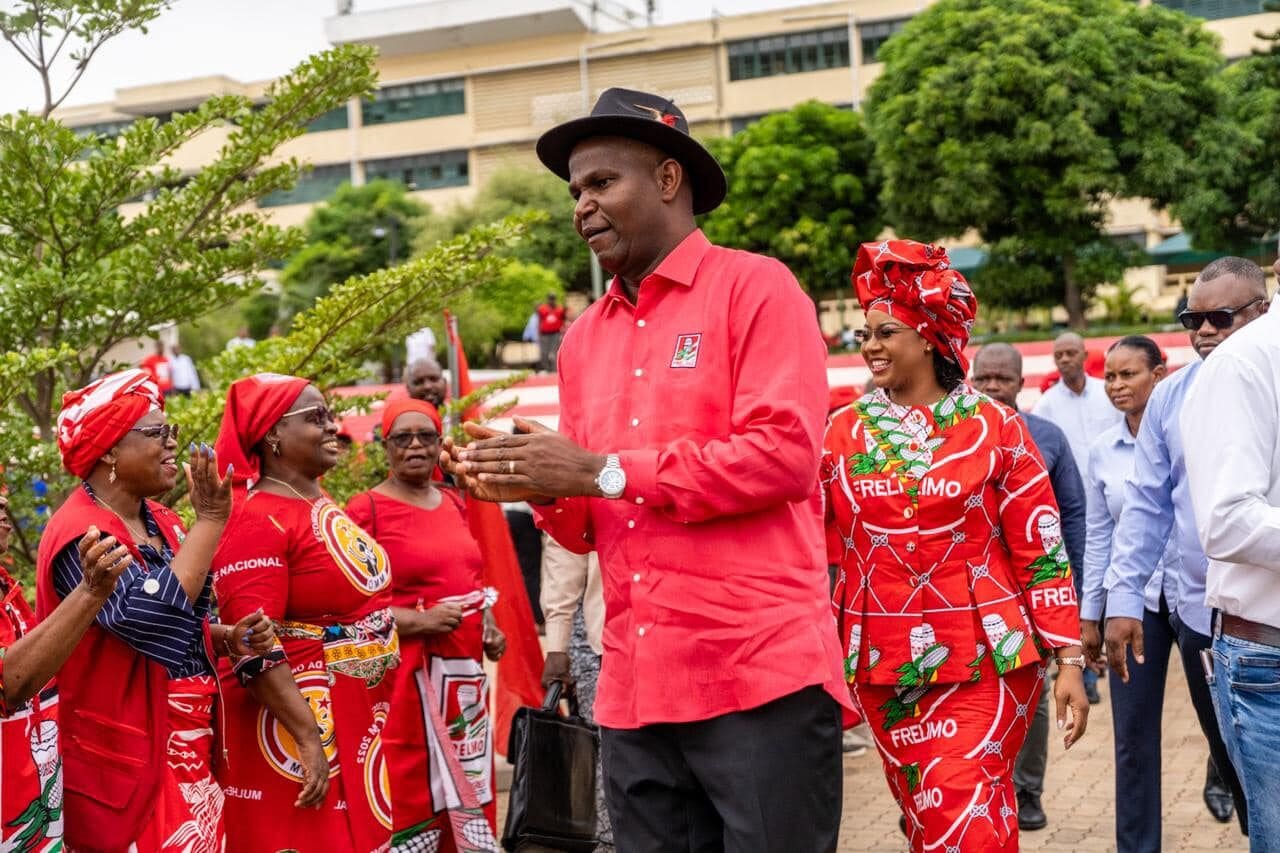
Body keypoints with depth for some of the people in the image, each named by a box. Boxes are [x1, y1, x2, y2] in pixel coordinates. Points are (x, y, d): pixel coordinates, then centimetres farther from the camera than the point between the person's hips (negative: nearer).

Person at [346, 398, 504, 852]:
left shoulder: (453, 502, 13)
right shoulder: (366, 509, -8)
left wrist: (488, 626, 11)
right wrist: (419, 621, -21)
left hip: (466, 669, 7)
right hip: (408, 674, -7)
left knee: (468, 793, 12)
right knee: (414, 798, -3)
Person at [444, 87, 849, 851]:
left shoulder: (754, 287, -2)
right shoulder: (585, 337, 15)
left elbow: (784, 454, -15)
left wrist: (603, 471, -14)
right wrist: (539, 489, -5)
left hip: (761, 675, -6)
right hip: (634, 690, 6)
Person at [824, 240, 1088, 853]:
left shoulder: (995, 428, -1)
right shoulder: (844, 431, 5)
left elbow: (1041, 550, -1)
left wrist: (1069, 660, -4)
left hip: (984, 659, -3)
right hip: (883, 663, 3)